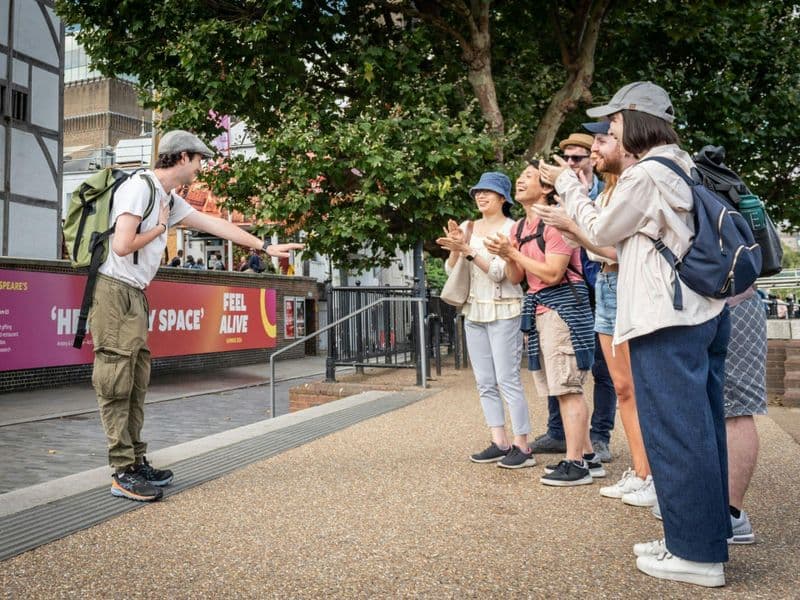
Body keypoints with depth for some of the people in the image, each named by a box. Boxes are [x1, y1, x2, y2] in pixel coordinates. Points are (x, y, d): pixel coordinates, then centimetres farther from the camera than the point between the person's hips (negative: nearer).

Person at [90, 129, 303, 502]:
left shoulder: (169, 200, 16)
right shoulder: (139, 187, -12)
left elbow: (215, 225, 21)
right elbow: (122, 245, -21)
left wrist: (265, 247, 23)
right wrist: (159, 227, -4)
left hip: (135, 296, 10)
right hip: (114, 292, -10)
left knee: (135, 384, 9)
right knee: (116, 385, -7)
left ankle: (137, 462, 15)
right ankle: (123, 474, -4)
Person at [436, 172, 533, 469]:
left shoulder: (511, 228, -6)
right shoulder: (467, 227, 11)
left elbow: (499, 272, -15)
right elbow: (451, 270, 6)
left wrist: (467, 250, -23)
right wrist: (455, 248, -12)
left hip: (503, 311, -6)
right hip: (473, 311, 6)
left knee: (507, 380, -8)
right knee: (485, 383, 7)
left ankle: (522, 447, -1)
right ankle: (499, 443, 14)